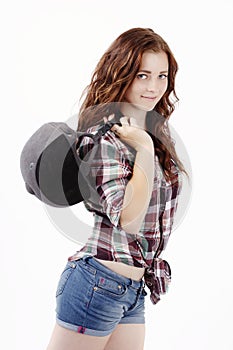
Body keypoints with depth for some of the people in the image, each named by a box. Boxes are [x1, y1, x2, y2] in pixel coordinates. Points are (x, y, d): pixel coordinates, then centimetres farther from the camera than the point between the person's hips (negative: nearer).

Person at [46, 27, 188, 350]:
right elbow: (129, 220, -23)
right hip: (99, 283, -8)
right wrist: (144, 150, -21)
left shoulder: (155, 131, 10)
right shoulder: (105, 136, -15)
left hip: (134, 289, 8)